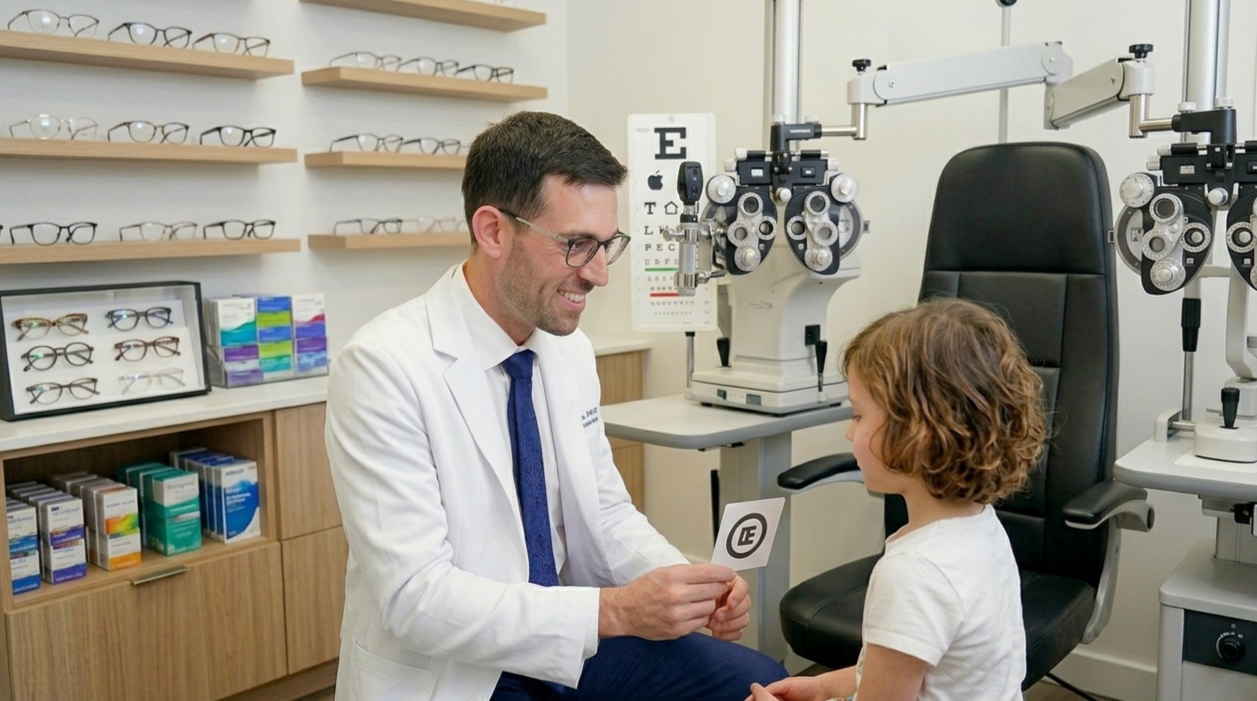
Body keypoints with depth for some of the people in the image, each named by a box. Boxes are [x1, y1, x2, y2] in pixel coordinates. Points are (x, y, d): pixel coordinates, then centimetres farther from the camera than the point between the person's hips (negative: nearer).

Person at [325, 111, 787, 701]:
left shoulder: (570, 350, 1)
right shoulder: (385, 366, -20)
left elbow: (606, 515, 8)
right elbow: (417, 596, -24)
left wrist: (689, 588, -10)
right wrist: (614, 610, -30)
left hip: (561, 643, 6)